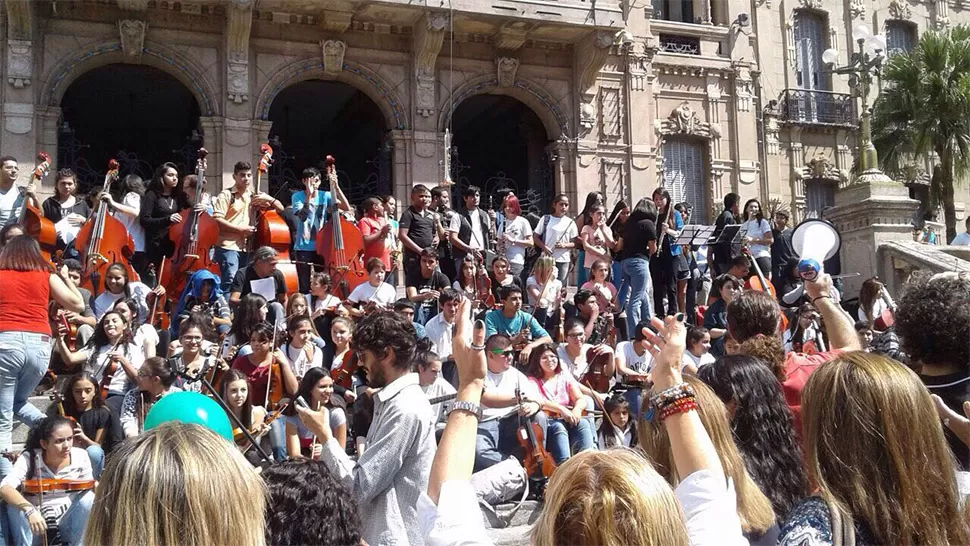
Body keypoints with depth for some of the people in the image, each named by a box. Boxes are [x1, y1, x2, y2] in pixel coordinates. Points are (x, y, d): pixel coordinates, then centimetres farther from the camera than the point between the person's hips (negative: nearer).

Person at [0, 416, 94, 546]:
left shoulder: (81, 457, -12)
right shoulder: (29, 459, -18)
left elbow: (90, 487, -2)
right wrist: (30, 510, -50)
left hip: (67, 523, 2)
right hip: (35, 525, -1)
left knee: (88, 497, -26)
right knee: (14, 503, -29)